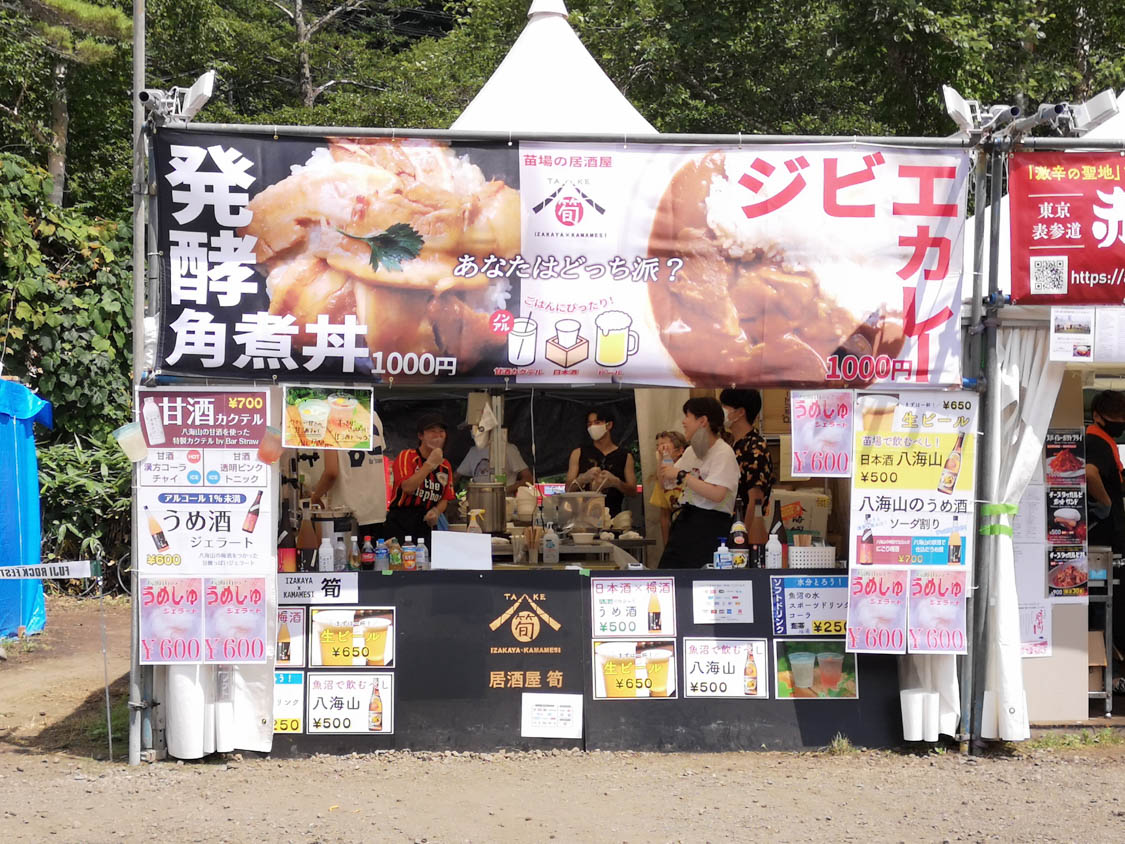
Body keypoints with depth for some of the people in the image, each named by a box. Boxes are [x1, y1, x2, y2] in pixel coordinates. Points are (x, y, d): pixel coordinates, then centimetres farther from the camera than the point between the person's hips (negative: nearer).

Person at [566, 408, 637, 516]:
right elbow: (568, 488, 5)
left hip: (612, 515, 0)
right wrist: (584, 478, -15)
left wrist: (615, 482, -12)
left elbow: (633, 492, 7)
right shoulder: (578, 453, 11)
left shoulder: (625, 456, 11)